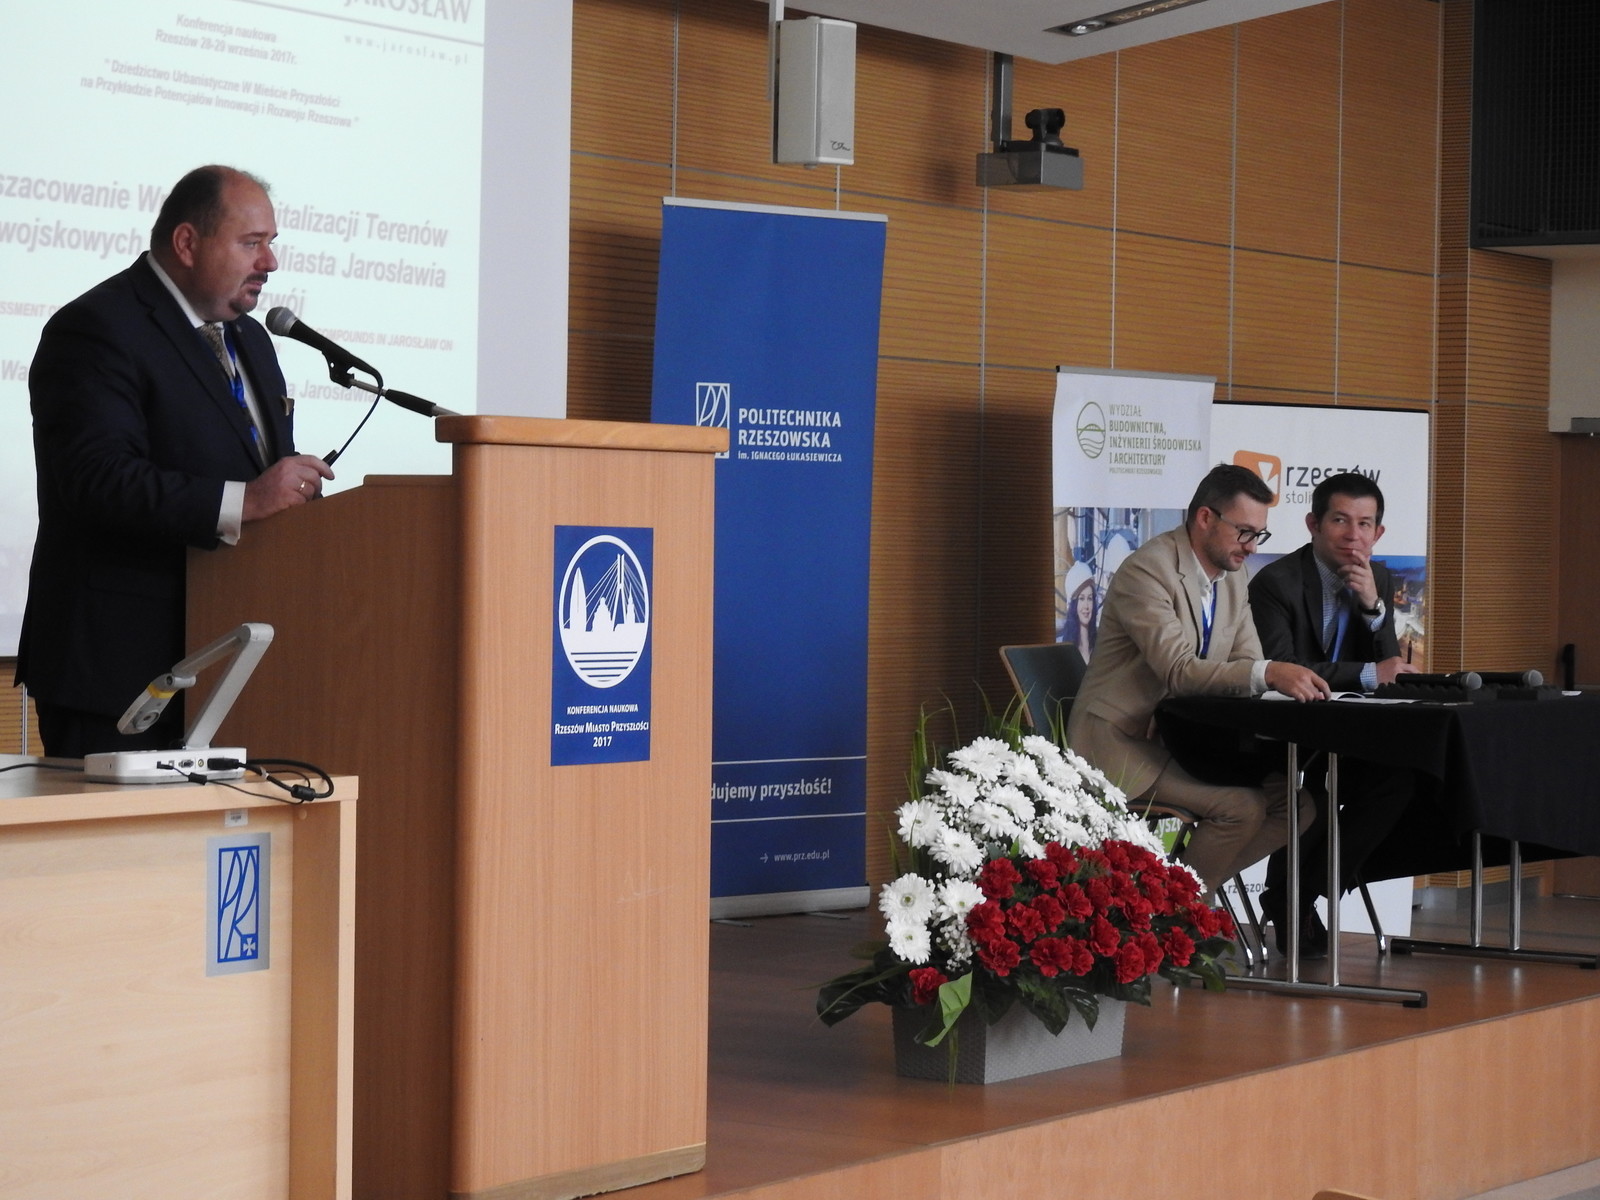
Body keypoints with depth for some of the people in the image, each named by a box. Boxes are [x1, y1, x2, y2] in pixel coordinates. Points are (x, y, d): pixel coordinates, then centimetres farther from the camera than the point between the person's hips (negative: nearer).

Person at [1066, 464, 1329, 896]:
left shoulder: (1233, 582, 10)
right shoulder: (1147, 571, -18)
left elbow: (1248, 665, 8)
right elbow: (1177, 670, -29)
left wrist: (1291, 680, -16)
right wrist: (1268, 673, -40)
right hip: (1121, 743, -9)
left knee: (1295, 805, -4)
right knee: (1241, 806, -25)